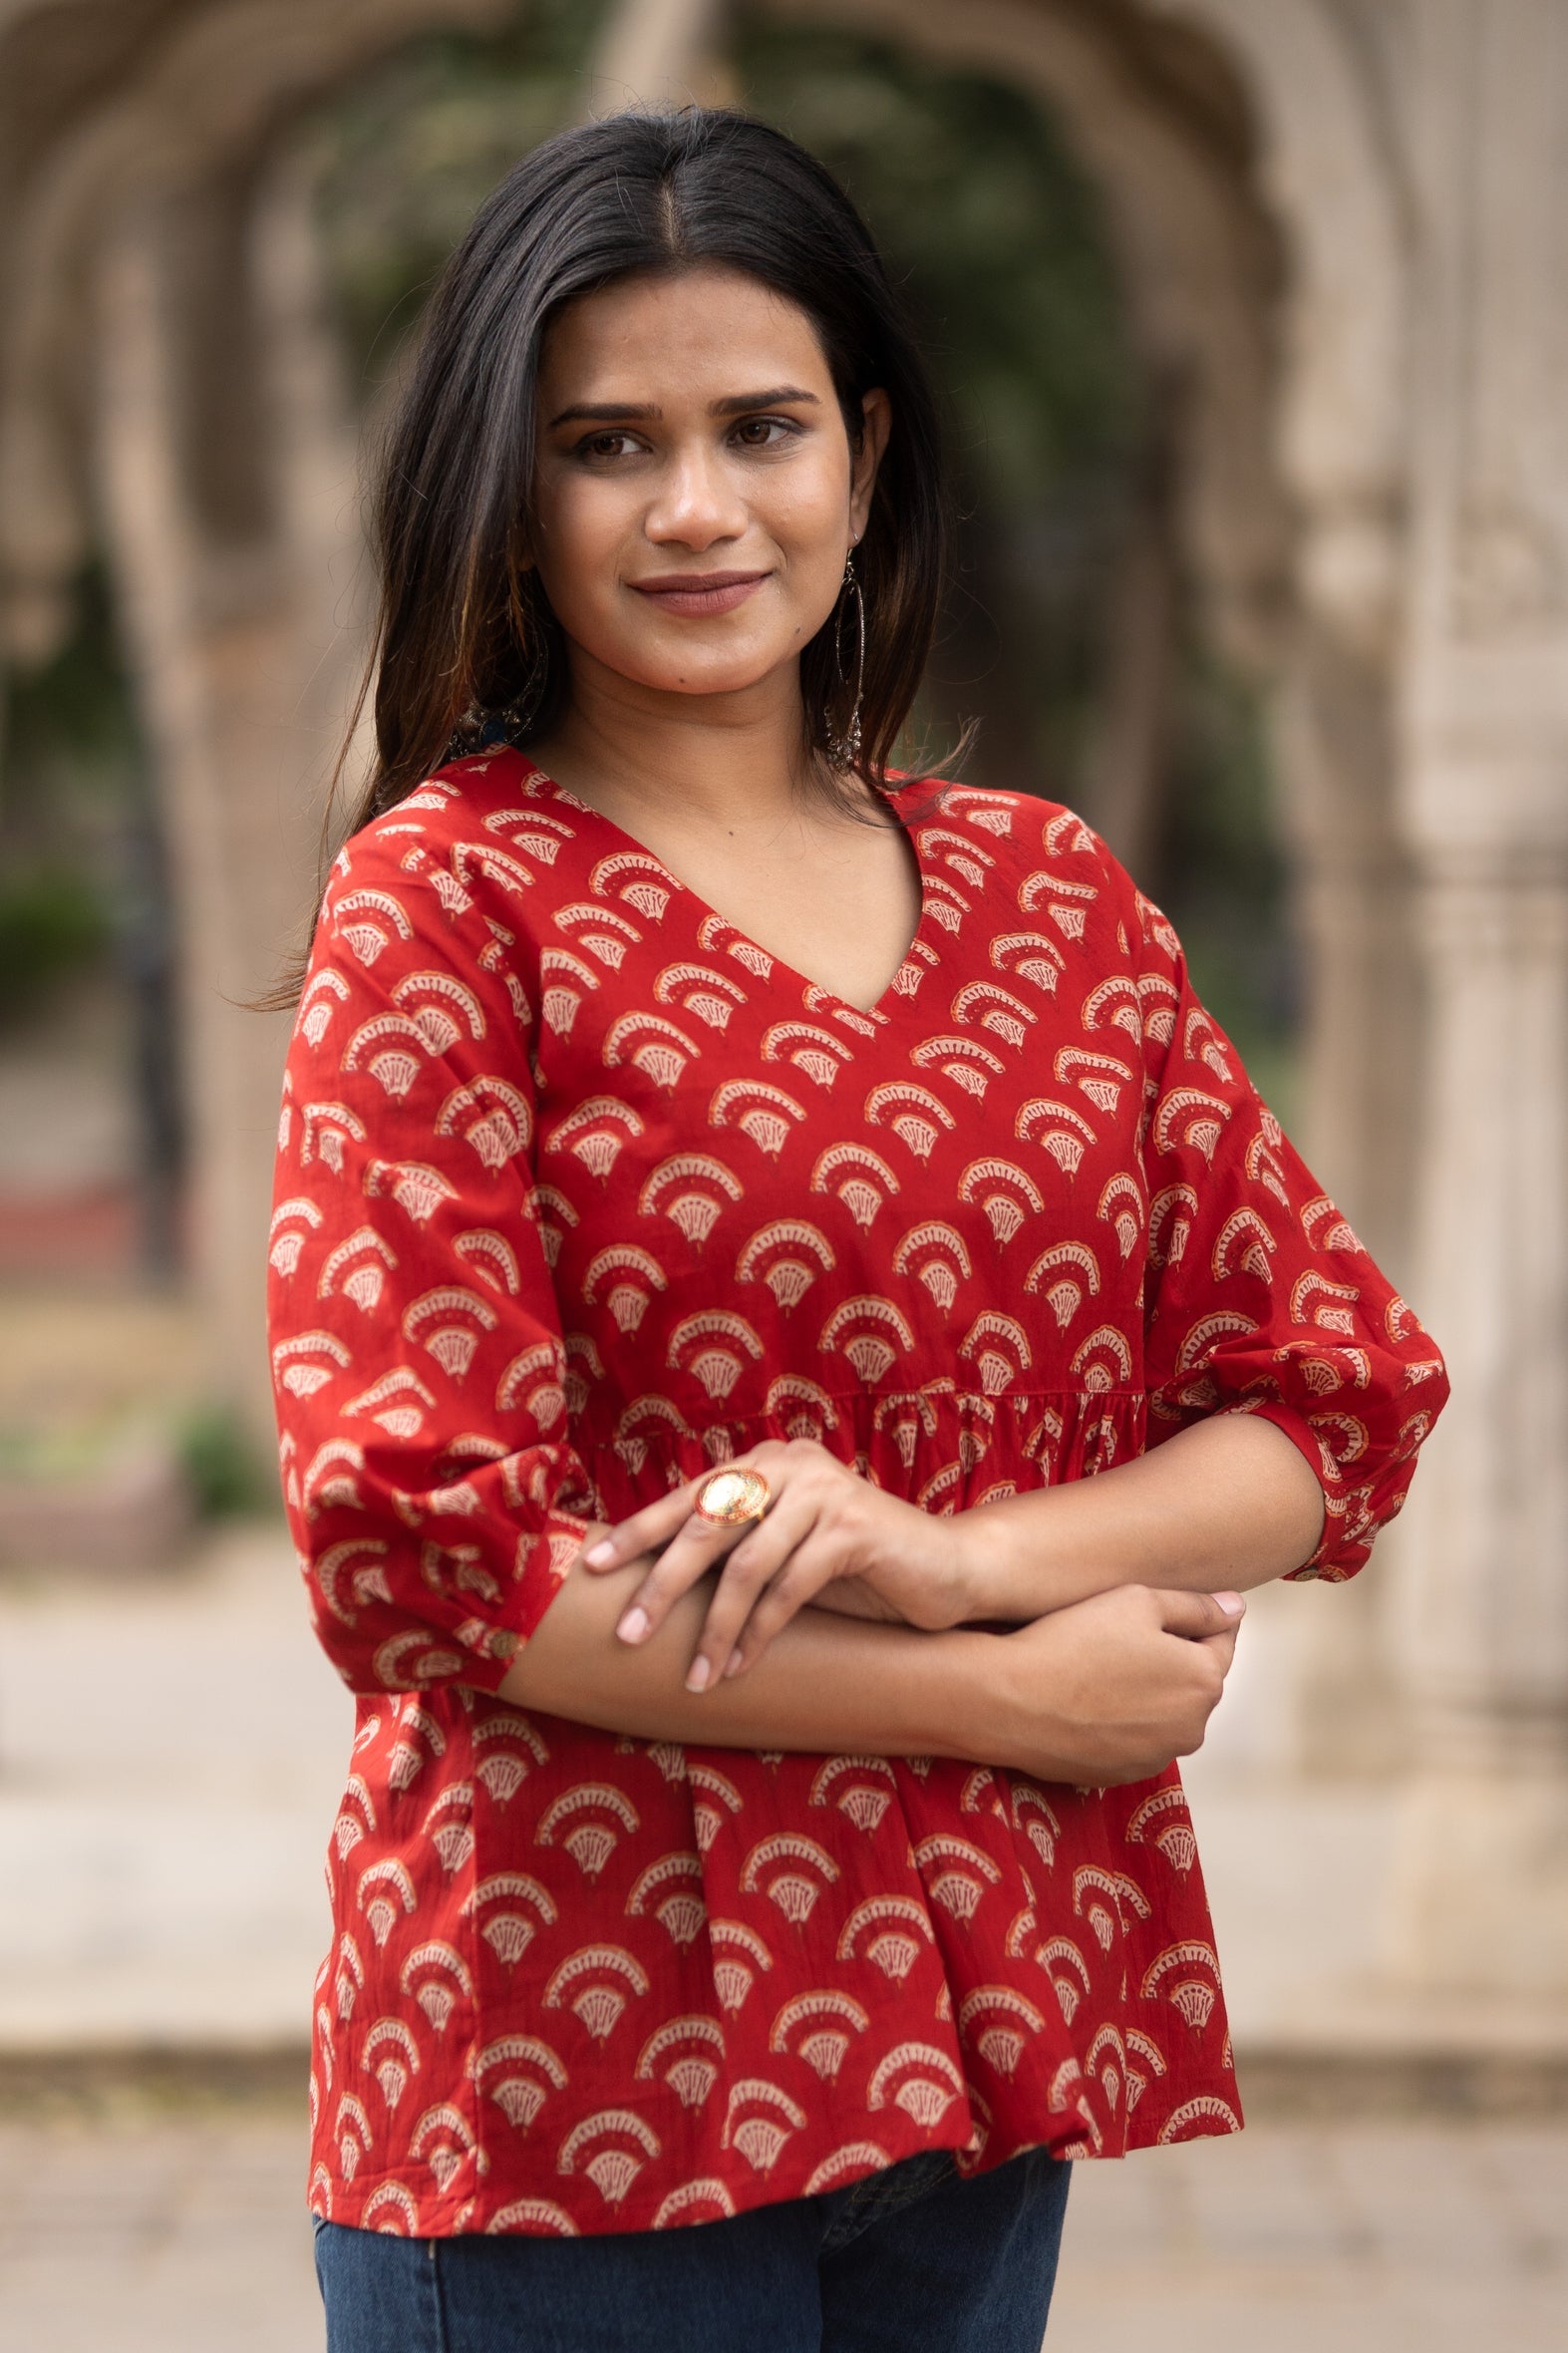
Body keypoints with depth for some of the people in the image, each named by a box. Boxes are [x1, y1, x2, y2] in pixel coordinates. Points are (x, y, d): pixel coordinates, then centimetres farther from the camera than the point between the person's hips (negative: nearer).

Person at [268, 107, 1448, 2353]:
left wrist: (953, 1555, -14)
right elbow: (415, 1544, -13)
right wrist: (1003, 1697, -11)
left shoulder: (1046, 891, 9)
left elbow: (1347, 1402, 5)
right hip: (582, 2067, -4)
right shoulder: (451, 895, -5)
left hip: (991, 2035, 4)